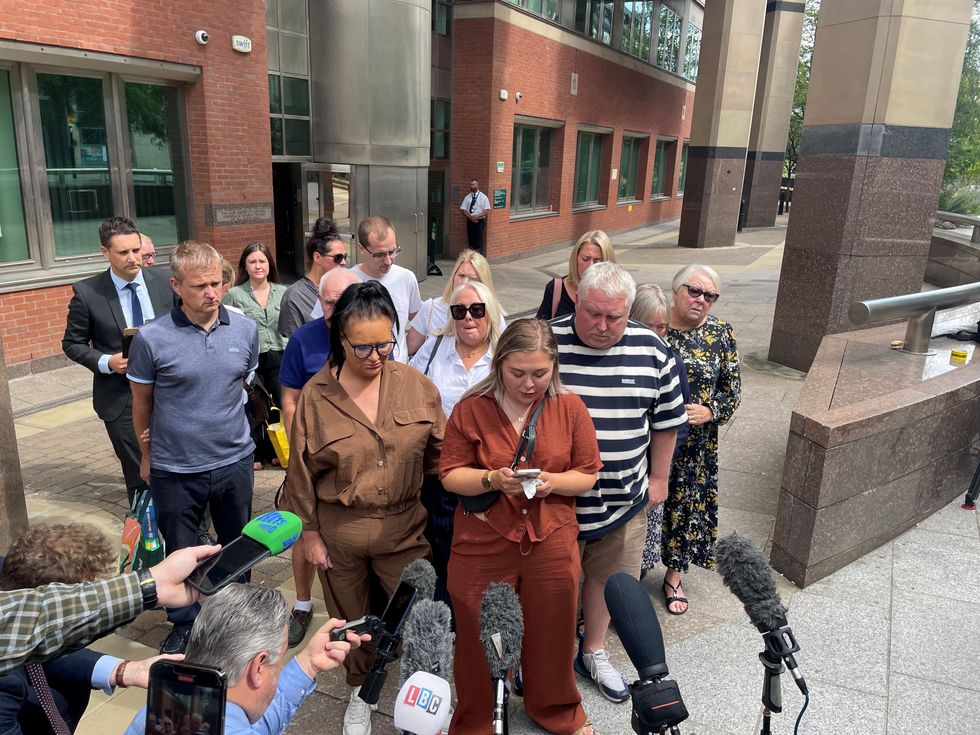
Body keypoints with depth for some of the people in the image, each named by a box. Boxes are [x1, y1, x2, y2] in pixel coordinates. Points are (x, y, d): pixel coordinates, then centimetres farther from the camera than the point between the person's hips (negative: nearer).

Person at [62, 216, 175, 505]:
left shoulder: (164, 282, -2)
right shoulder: (87, 292, -8)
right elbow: (72, 344, 2)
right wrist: (106, 362, -15)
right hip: (121, 398, -2)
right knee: (140, 475, 7)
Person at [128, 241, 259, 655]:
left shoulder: (245, 329, -6)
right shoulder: (151, 339, -14)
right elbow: (142, 402, 0)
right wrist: (147, 456, 10)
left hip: (234, 462, 2)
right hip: (175, 469, -2)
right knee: (180, 552, 16)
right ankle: (184, 625, 40)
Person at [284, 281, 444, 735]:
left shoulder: (417, 386, -9)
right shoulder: (316, 395, -12)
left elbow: (438, 455, -1)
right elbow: (302, 472, -4)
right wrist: (310, 533, 0)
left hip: (404, 528, 0)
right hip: (338, 532, 0)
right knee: (352, 621, 21)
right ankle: (360, 692, 48)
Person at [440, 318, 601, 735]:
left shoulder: (570, 408, -2)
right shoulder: (471, 409, -6)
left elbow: (588, 475, 2)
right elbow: (450, 475, -3)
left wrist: (553, 482, -18)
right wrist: (492, 479, -21)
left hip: (551, 544, 1)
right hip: (482, 544, -1)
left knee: (551, 633, 16)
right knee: (479, 637, 12)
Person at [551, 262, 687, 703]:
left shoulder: (651, 351, -6)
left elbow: (666, 419, 6)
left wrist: (658, 477, 9)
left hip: (623, 498, 3)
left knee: (607, 575, 19)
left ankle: (593, 652, 43)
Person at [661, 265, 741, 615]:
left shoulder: (721, 333, -1)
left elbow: (732, 388, 4)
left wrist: (709, 412, -14)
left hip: (696, 444, 2)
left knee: (686, 503, 14)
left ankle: (674, 575, 35)